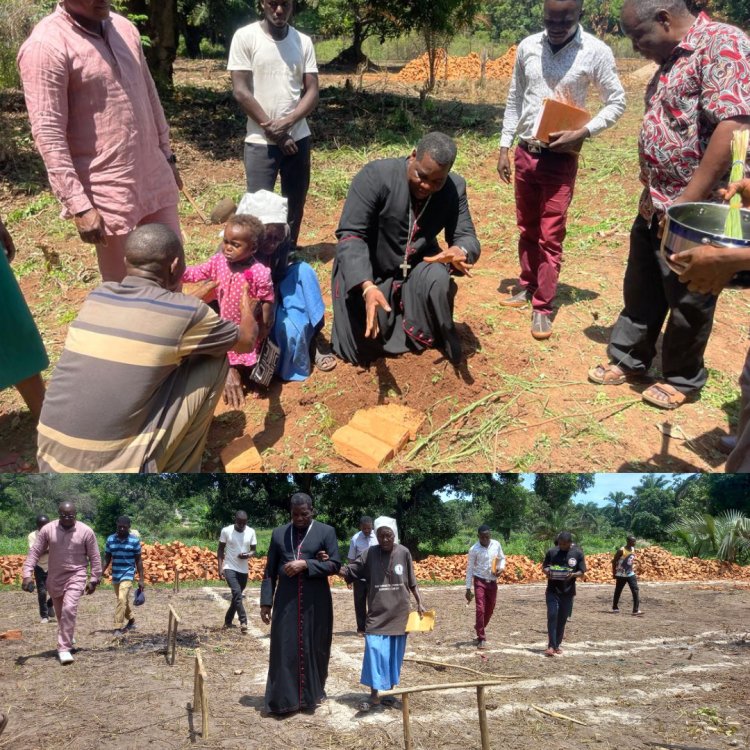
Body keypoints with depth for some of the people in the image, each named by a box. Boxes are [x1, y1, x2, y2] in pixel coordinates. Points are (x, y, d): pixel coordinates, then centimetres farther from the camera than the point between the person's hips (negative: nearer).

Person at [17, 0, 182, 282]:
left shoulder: (124, 28, 8)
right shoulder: (46, 45, -15)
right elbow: (48, 133, -19)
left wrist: (166, 154, 20)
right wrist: (78, 204, -22)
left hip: (153, 175, 7)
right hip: (108, 191, -7)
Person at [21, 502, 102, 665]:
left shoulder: (86, 532, -11)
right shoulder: (47, 529, -7)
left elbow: (94, 557, -4)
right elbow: (35, 552, -5)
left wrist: (94, 580, -3)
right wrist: (27, 574, -15)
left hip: (76, 576, -3)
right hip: (54, 578, 3)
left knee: (69, 609, -21)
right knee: (60, 613, 17)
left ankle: (64, 648, -15)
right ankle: (68, 639, 42)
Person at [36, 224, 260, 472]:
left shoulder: (97, 296, 8)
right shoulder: (185, 312, -7)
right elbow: (247, 340, 14)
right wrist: (248, 310, 36)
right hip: (112, 467, -6)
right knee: (213, 361, 6)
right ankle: (178, 471, 16)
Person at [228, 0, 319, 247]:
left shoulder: (303, 42, 5)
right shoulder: (245, 37, -5)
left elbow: (312, 91, 2)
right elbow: (240, 91, -9)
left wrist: (286, 123, -15)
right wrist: (273, 131, -10)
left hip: (298, 138, 4)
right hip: (261, 141, -3)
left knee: (295, 205, 8)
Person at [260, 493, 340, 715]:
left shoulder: (326, 532, 1)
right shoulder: (279, 533, 7)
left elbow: (335, 564, -6)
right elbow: (270, 571, 8)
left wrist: (305, 565, -17)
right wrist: (266, 601, 1)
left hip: (315, 601, -1)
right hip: (286, 600, 1)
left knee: (313, 648, 8)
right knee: (284, 649, -1)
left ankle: (312, 694, 24)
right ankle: (283, 698, 6)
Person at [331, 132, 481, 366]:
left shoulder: (455, 187, -12)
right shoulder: (375, 175, -25)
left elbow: (466, 237, -10)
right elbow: (350, 235, -28)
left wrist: (460, 252, -37)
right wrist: (367, 287, -44)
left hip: (416, 268, 2)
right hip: (364, 273, -2)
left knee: (438, 280, -32)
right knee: (362, 352, -10)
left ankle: (431, 340, -2)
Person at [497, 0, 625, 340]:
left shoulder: (596, 52, -11)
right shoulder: (527, 47, 1)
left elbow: (617, 102, -4)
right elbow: (514, 100, 10)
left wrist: (582, 132, -17)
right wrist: (504, 147, 7)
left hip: (560, 157, -4)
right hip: (524, 152, 4)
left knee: (550, 237, -1)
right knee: (527, 229, 15)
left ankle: (542, 307, 7)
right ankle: (527, 286, 31)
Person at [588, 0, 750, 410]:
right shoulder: (671, 59, 13)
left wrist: (686, 203, -25)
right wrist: (651, 194, 15)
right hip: (654, 207, 9)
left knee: (688, 301, 7)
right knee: (640, 290, 18)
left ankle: (683, 379, 23)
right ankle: (627, 360, 34)